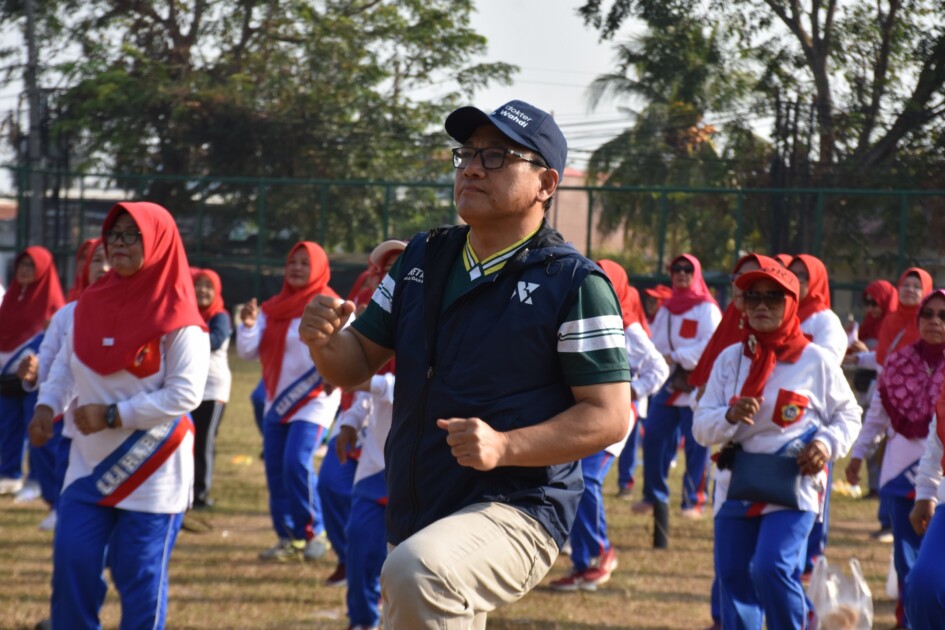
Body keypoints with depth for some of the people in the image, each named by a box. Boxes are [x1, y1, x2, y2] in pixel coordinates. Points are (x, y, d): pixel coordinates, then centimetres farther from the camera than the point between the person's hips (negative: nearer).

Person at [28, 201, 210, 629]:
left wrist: (113, 415, -22)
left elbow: (185, 394, -20)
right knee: (72, 561, 1)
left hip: (152, 468, -5)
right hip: (90, 462, 5)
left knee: (140, 576, 1)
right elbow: (66, 363, 13)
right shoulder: (91, 304, 4)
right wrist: (47, 405, -6)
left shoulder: (178, 320, -15)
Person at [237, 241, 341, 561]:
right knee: (275, 469, 3)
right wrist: (248, 324, -15)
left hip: (313, 400, -6)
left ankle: (314, 532, -2)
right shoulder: (272, 308, 8)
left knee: (296, 463, -17)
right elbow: (248, 351, 4)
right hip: (277, 400, 6)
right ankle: (288, 537, 12)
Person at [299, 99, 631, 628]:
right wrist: (326, 342, -9)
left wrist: (504, 447, -26)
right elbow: (357, 366, 15)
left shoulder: (573, 283, -9)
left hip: (518, 512, -8)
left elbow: (610, 417, -12)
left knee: (417, 577, -37)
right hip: (414, 519, 8)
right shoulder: (423, 258, 11)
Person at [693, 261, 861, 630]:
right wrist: (730, 416, -20)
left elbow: (848, 414, 9)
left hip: (793, 489, -4)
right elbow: (701, 426, 2)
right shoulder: (731, 358, 6)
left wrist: (828, 442, -11)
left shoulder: (816, 360, -1)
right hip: (736, 486, 4)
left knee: (772, 568, -21)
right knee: (734, 578, 6)